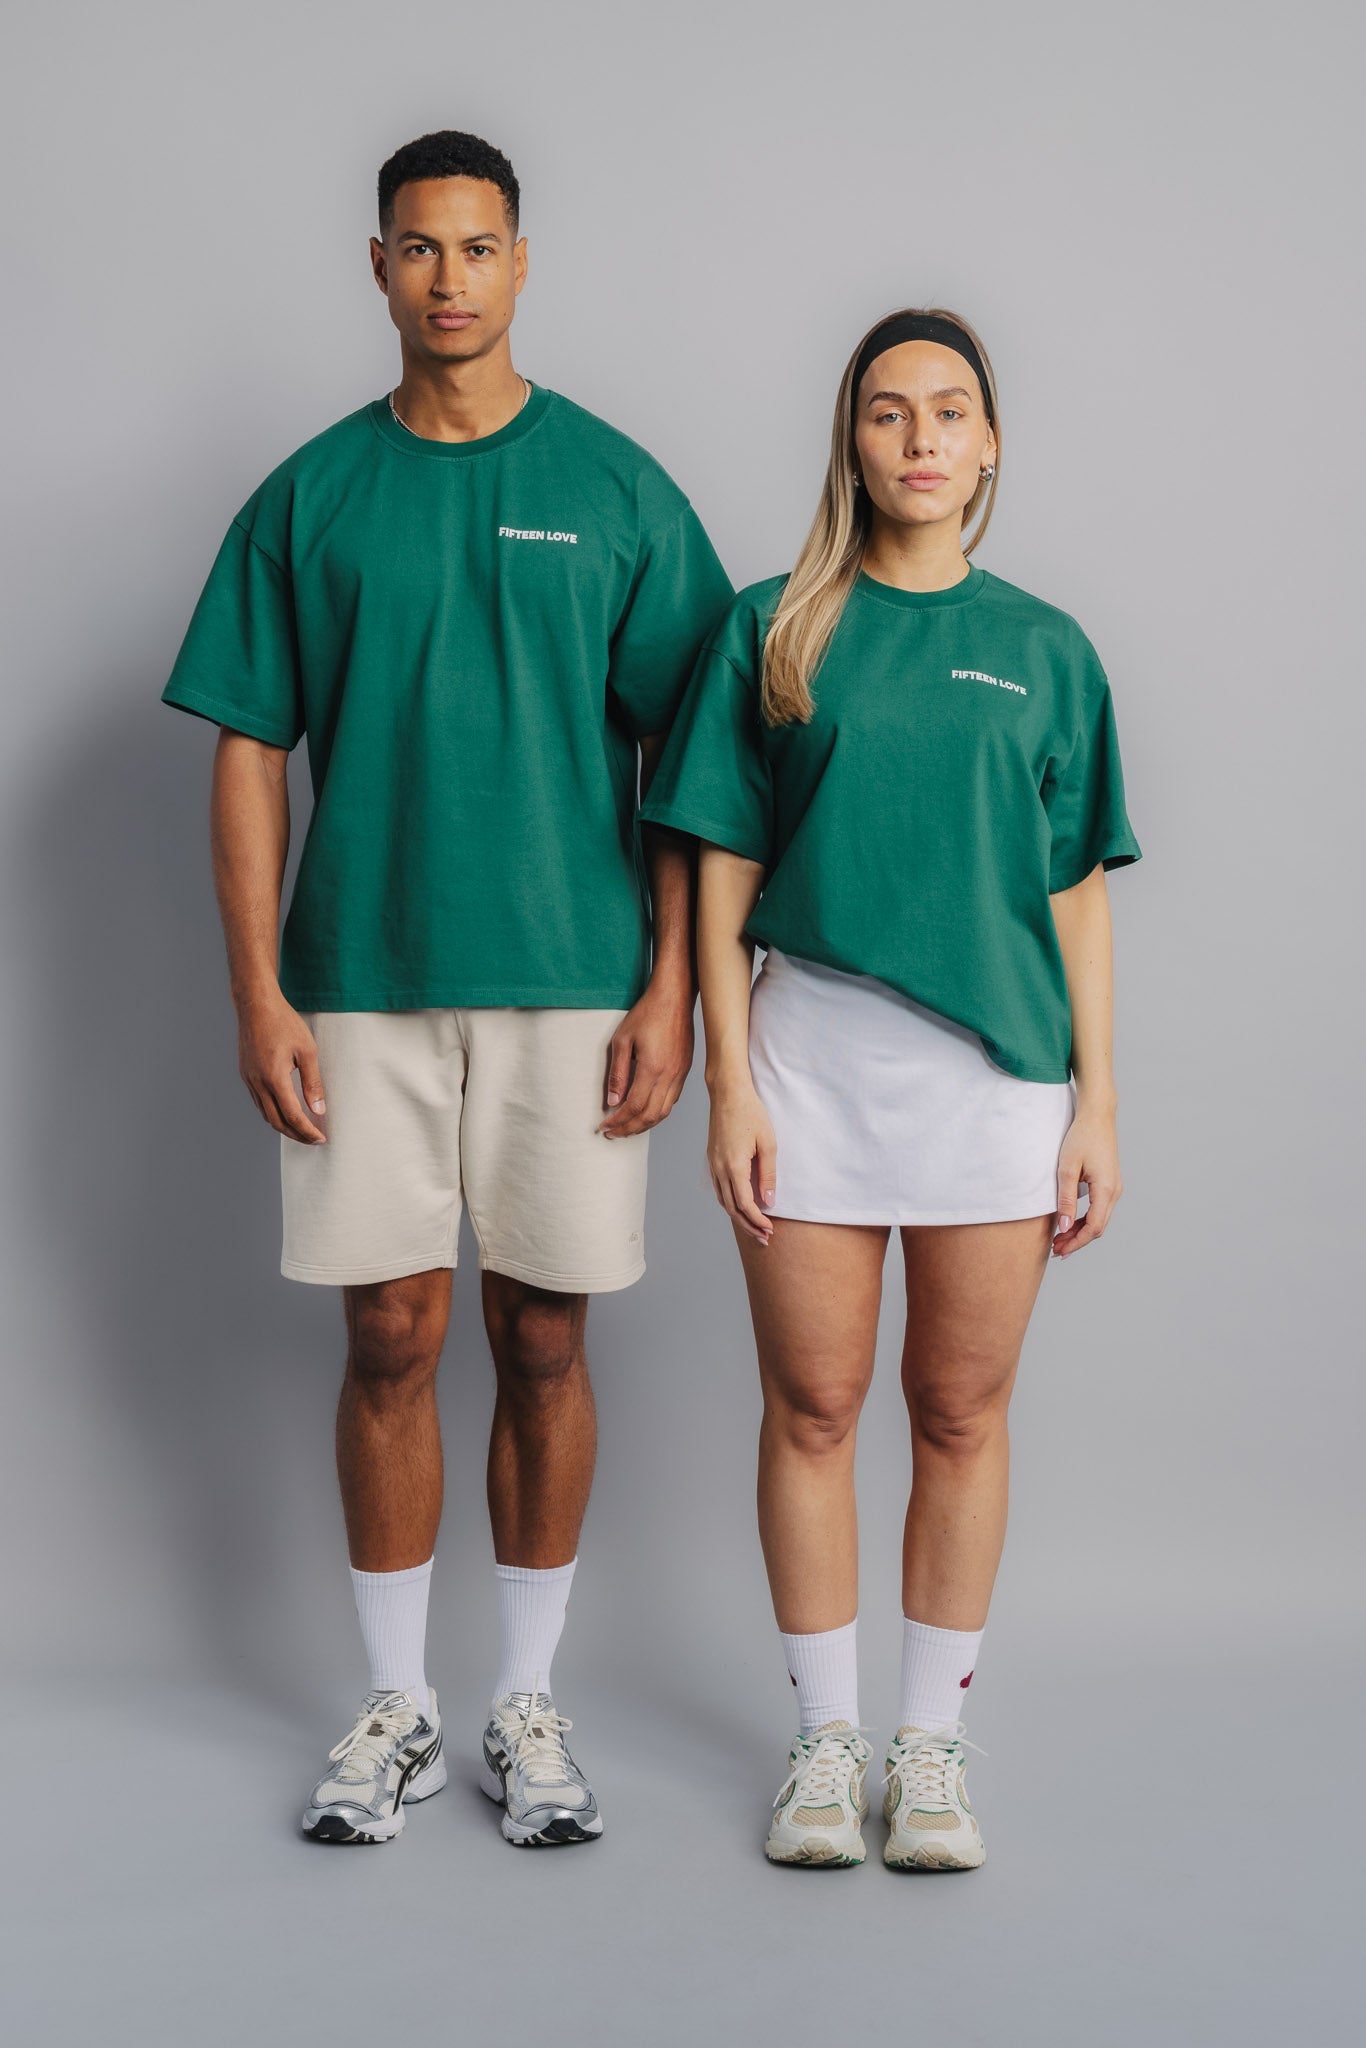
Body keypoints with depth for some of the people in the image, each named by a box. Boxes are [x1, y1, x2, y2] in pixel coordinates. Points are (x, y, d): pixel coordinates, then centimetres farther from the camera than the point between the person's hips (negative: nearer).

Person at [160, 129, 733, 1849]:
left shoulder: (615, 486, 4)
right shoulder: (312, 496, 6)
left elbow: (684, 756, 3)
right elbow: (248, 753, 5)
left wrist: (671, 984, -4)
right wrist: (259, 993, -3)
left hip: (571, 982, 0)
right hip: (362, 982, 1)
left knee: (542, 1343, 5)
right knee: (389, 1339, 5)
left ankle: (527, 1707, 20)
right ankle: (394, 1707, 19)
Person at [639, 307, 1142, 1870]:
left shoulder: (1045, 651, 8)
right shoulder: (773, 630, 5)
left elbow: (1076, 898, 8)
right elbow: (722, 877, 3)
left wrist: (1096, 1105, 2)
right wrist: (729, 1083, -4)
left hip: (997, 1066, 1)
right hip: (810, 1053, -1)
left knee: (962, 1416, 7)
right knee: (812, 1409, 6)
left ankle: (930, 1743, 20)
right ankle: (825, 1739, 21)